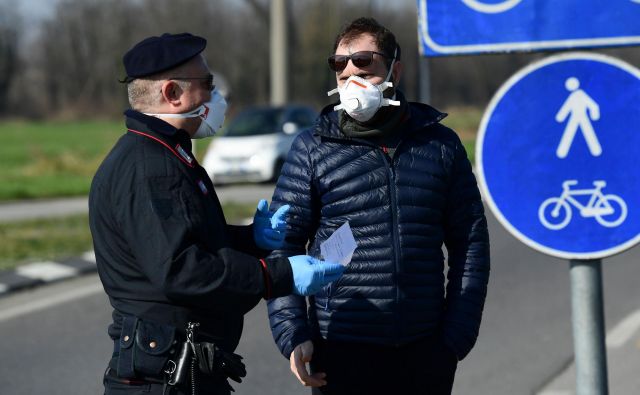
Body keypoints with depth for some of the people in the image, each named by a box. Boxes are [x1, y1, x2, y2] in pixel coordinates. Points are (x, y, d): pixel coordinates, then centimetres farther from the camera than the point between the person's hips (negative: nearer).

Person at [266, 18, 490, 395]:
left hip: (425, 351, 2)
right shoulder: (313, 148, 2)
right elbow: (282, 248, 0)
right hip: (342, 352, -2)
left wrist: (458, 334, 1)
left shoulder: (440, 144, 7)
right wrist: (293, 334, -10)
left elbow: (471, 243, 9)